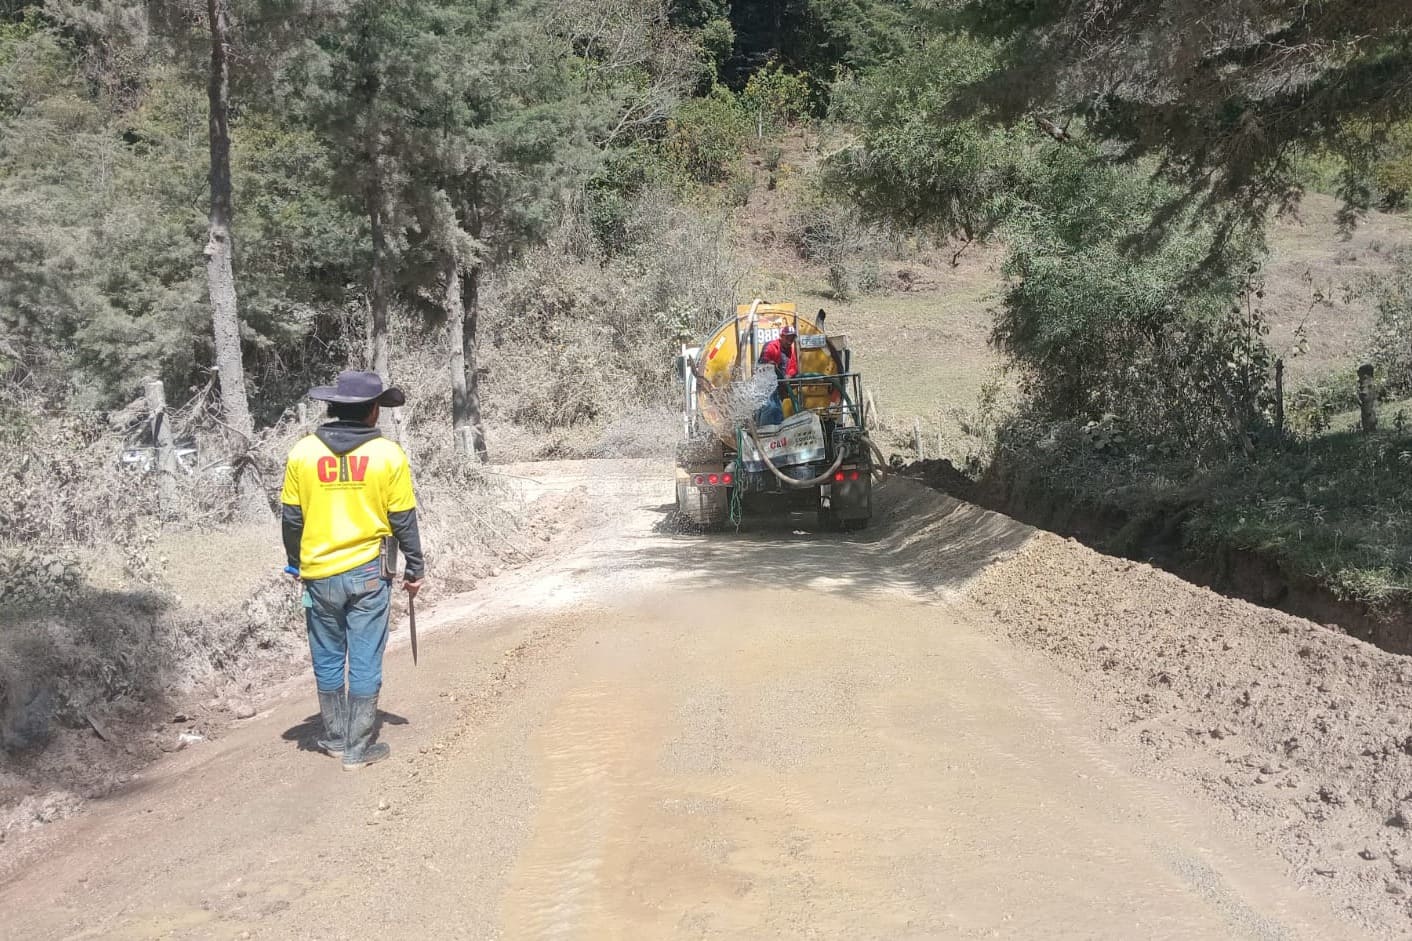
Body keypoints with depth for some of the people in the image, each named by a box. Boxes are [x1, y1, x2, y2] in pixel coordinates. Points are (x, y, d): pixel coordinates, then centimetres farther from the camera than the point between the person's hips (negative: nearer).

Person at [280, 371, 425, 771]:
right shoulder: (388, 454, -7)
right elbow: (404, 520, -3)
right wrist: (415, 568, 8)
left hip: (320, 574, 2)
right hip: (369, 572, -2)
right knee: (365, 662, 5)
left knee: (328, 660, 16)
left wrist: (295, 563, 18)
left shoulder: (303, 451, -2)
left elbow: (291, 517, 4)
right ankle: (359, 748, 11)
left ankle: (335, 737, 28)